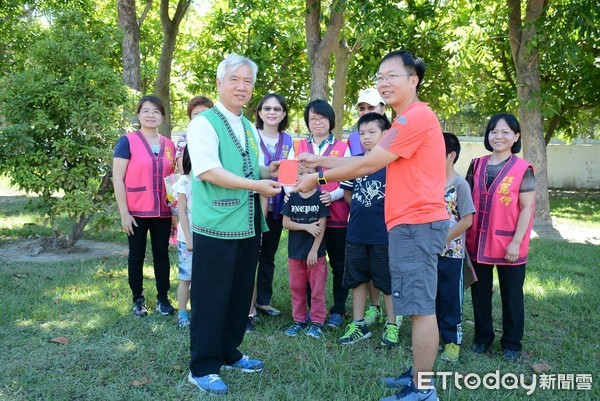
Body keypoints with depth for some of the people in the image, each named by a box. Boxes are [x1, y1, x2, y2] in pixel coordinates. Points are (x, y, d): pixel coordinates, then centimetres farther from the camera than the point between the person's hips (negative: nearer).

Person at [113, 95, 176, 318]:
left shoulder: (169, 145, 8)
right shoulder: (127, 142, -5)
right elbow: (117, 179, -8)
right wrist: (124, 213, -12)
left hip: (163, 212, 4)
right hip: (137, 212, -3)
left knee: (162, 254, 10)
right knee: (136, 256, 8)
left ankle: (163, 298, 22)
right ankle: (138, 300, 21)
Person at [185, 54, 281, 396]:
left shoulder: (250, 129, 16)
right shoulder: (204, 123, -8)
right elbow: (209, 171, -19)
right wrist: (256, 185, -20)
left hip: (248, 225, 8)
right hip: (216, 226, -7)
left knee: (241, 294, 16)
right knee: (211, 298, 1)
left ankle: (229, 353, 32)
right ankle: (203, 368, 14)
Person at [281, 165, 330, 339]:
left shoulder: (320, 197, -6)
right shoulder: (292, 197, 2)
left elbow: (322, 226, -9)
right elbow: (286, 222, -2)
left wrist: (314, 250, -12)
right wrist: (307, 227, -14)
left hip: (316, 252, -3)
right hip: (295, 252, 3)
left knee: (317, 289, 3)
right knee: (296, 288, 11)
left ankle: (317, 322, 14)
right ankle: (298, 320, 23)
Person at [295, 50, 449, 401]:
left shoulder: (416, 117, -14)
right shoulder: (410, 119, 21)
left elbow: (368, 165, -14)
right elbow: (368, 161, 20)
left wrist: (319, 178, -4)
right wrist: (319, 160, 17)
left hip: (417, 223, -11)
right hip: (413, 222, 11)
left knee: (421, 307, -5)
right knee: (419, 304, 15)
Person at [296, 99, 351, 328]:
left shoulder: (342, 148, 2)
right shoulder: (300, 146, 10)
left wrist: (332, 195, -20)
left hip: (336, 215, -2)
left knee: (338, 264, 5)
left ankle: (338, 311, 17)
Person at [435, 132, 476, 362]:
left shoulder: (459, 185, -11)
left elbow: (467, 220, -14)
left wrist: (441, 239, -15)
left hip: (451, 253, -5)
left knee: (451, 300, 5)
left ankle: (452, 342, 17)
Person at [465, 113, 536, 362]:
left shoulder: (522, 169, -7)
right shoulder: (477, 165, 5)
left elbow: (527, 208, -8)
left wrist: (516, 242, -13)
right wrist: (467, 236, 6)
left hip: (508, 245, -4)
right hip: (478, 243, 4)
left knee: (511, 295, 9)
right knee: (480, 293, 13)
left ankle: (512, 343, 24)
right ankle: (482, 337, 30)